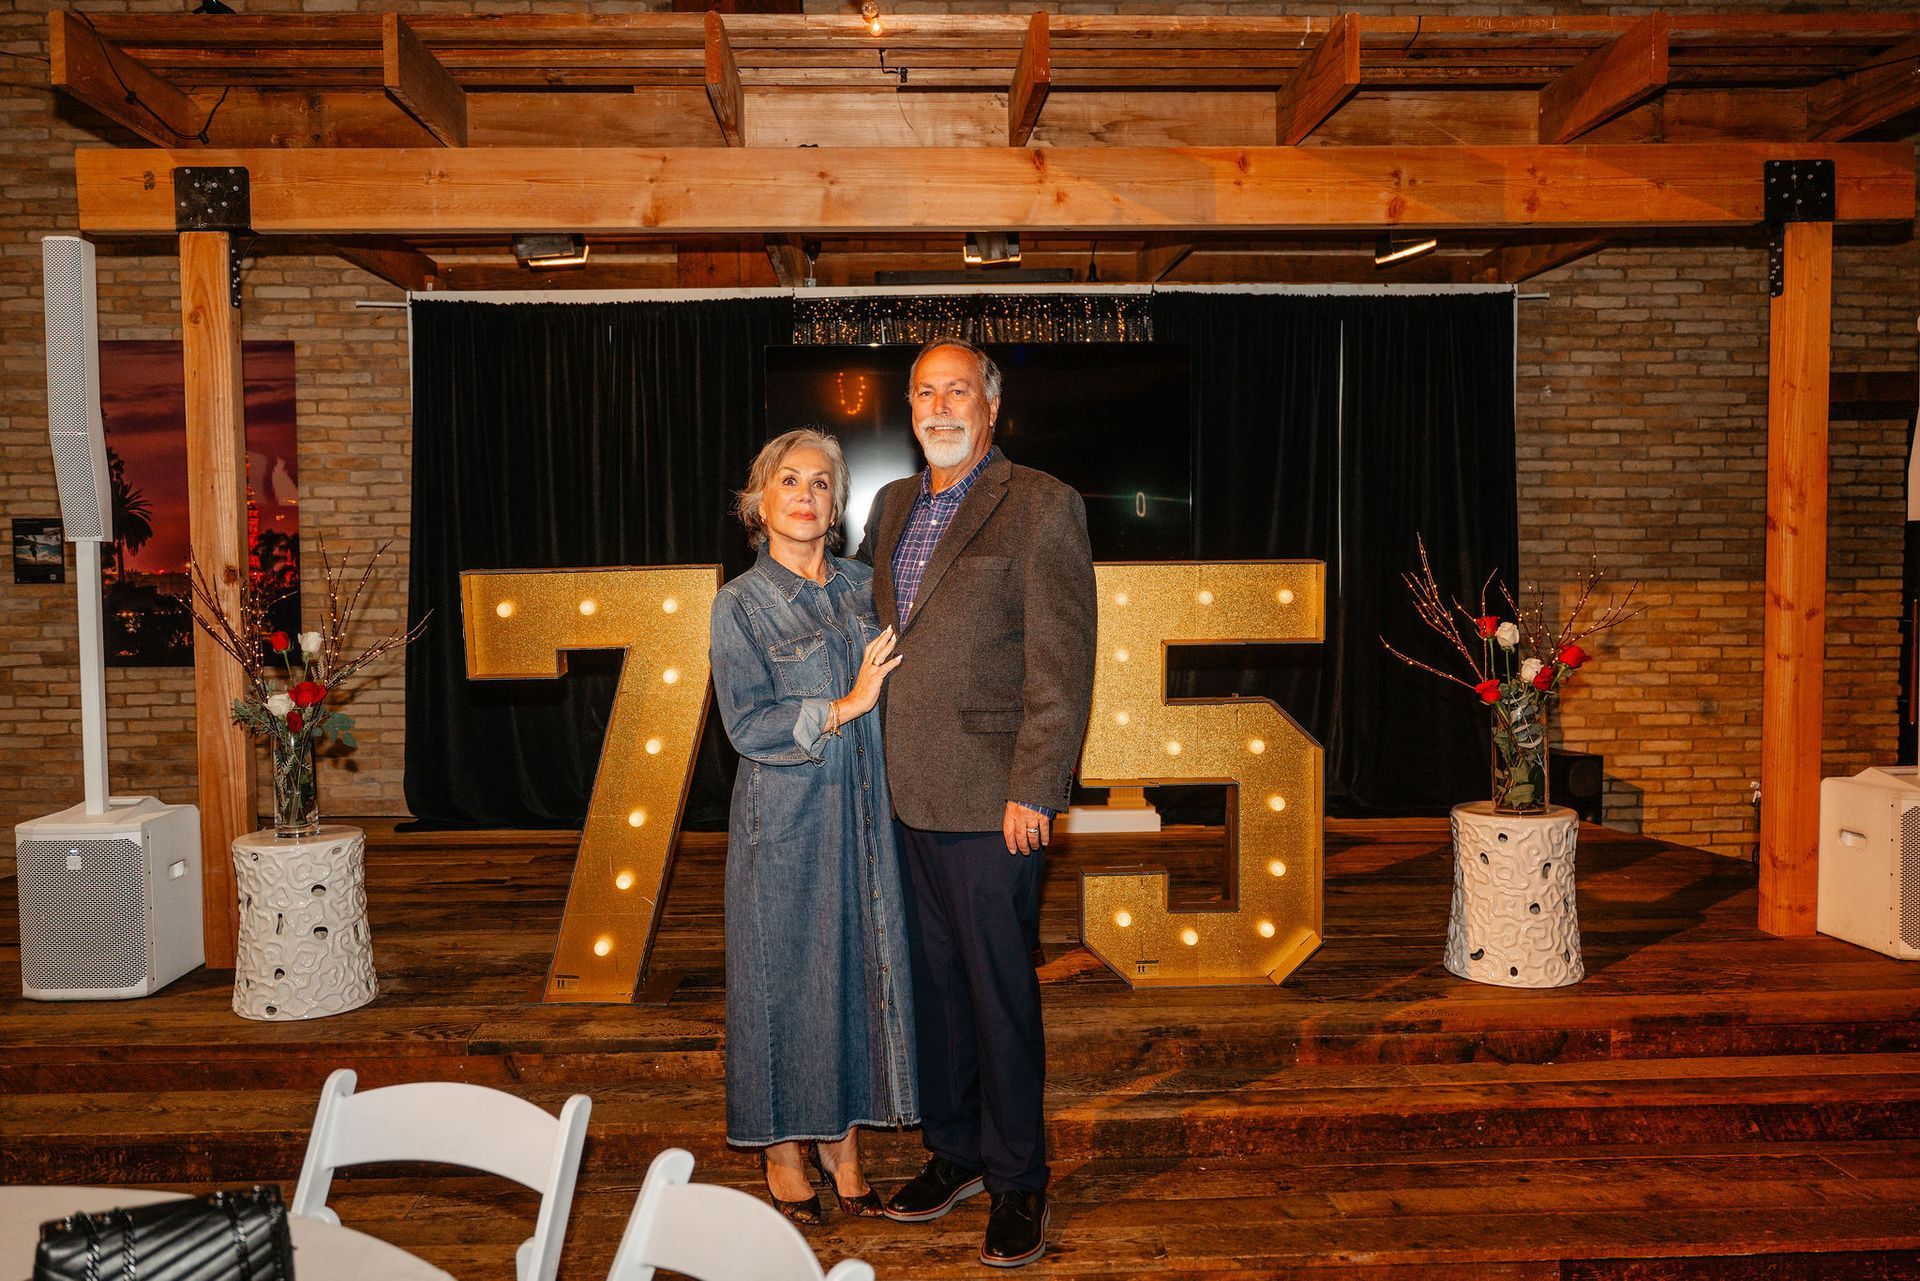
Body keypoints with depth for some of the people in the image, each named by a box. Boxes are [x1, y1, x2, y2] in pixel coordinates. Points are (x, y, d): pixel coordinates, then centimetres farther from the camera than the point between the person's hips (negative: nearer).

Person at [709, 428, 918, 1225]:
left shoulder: (864, 587, 8)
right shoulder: (741, 604, -4)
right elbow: (748, 724, -13)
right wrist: (845, 706, -17)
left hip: (862, 815, 4)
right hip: (783, 819, -4)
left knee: (859, 967, 8)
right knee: (785, 973, 5)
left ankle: (843, 1144, 23)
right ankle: (784, 1153, 21)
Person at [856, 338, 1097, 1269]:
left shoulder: (1040, 504, -8)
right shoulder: (893, 505, 14)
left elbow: (1061, 663, -13)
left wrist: (1032, 792, -16)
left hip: (989, 797, -6)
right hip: (909, 792, 7)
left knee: (1000, 992, 3)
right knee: (936, 981, 17)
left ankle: (1017, 1183, 20)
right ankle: (953, 1152, 34)